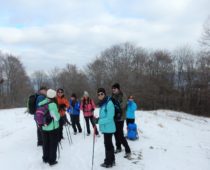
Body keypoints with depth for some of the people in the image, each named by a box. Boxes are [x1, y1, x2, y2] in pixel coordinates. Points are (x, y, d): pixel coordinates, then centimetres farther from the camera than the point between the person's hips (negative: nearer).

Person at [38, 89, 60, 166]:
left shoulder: (41, 103, -4)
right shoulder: (52, 104, -22)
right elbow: (56, 117, -21)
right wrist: (58, 114, -3)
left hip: (44, 127, 6)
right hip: (53, 127, -5)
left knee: (45, 143, 19)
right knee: (53, 144, 9)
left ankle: (45, 158, 33)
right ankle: (52, 160, 17)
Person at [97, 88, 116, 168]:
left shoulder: (109, 103, -22)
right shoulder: (102, 103, 6)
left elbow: (109, 118, -25)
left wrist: (99, 121, -22)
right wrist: (98, 119, 3)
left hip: (108, 128, -9)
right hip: (106, 128, 9)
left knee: (107, 145, 3)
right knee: (109, 144, 20)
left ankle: (108, 162, 19)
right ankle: (111, 160, 35)